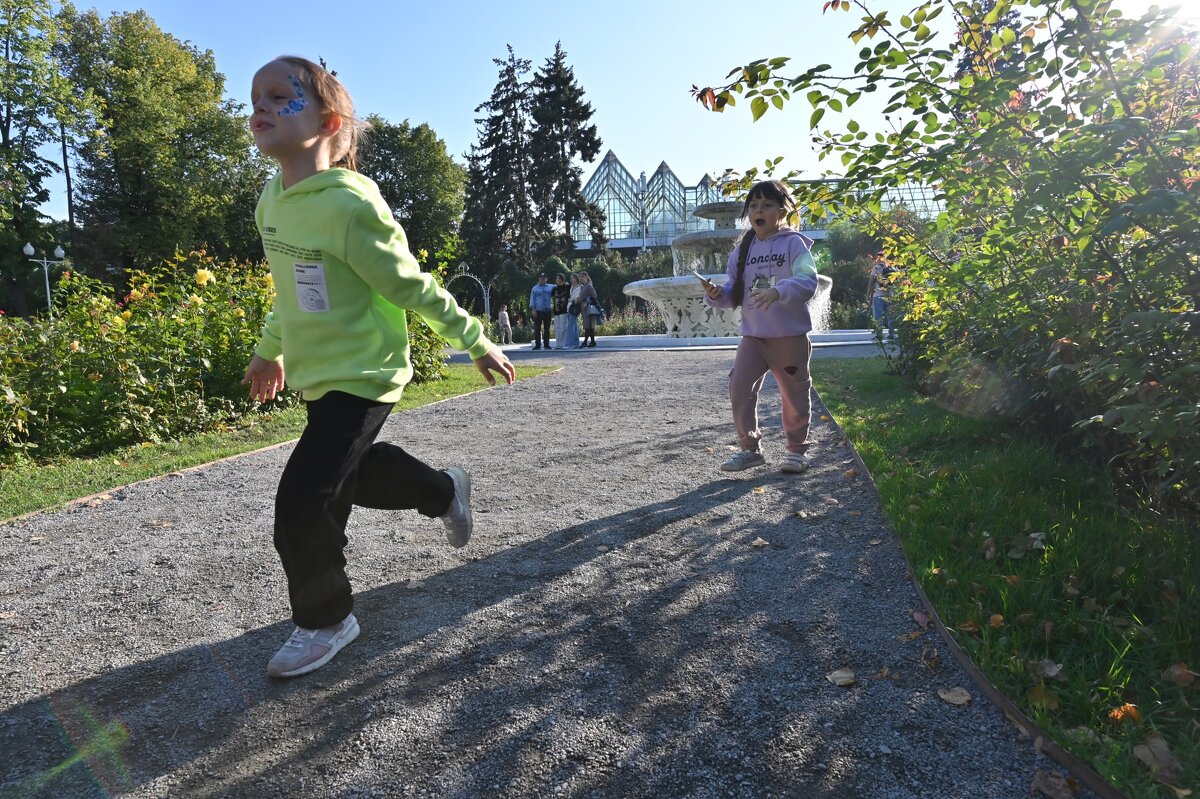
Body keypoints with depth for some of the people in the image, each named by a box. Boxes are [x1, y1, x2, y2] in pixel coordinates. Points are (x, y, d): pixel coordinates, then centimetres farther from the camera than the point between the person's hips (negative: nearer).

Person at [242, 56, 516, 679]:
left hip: (362, 377, -9)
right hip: (316, 375, 9)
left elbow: (415, 287, -16)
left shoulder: (351, 205, -22)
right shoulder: (272, 202, 3)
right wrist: (270, 348, 24)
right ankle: (446, 491, 49)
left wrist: (477, 342, -9)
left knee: (302, 504, -8)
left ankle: (325, 620, 16)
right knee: (352, 472, 24)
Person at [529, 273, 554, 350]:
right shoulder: (535, 288, 7)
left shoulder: (550, 287, 11)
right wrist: (533, 310, -5)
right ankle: (537, 344, 1)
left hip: (547, 311, 2)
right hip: (538, 311, -2)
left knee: (547, 328, 4)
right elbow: (532, 299, 5)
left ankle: (546, 344, 9)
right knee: (537, 328, -2)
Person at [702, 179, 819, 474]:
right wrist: (717, 294, -10)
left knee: (794, 394, 7)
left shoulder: (794, 243, -5)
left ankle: (797, 448, 26)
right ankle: (749, 447, 9)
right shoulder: (743, 249, 10)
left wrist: (778, 292, -34)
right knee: (739, 388, -6)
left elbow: (807, 281, -18)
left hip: (790, 336, -4)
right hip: (752, 335, 4)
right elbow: (734, 291, 11)